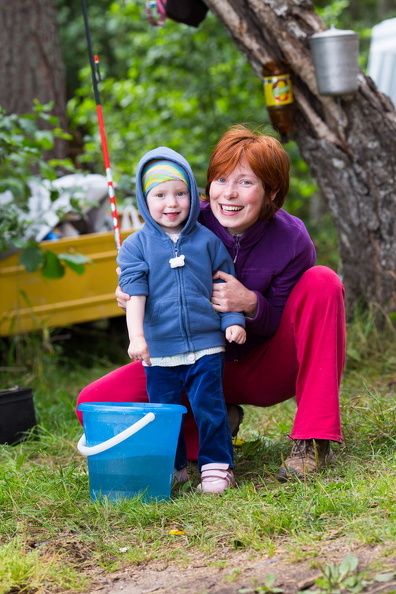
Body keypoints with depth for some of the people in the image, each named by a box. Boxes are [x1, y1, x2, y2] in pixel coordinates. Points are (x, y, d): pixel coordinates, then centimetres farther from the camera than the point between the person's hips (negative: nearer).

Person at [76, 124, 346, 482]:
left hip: (267, 370, -1)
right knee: (95, 402, -19)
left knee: (322, 282, -28)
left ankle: (313, 440, -27)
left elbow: (286, 326, -10)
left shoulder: (291, 240, -18)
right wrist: (133, 295, -25)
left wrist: (251, 304, -32)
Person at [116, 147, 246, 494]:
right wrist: (136, 336, -17)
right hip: (159, 349, 1)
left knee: (209, 407, -3)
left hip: (206, 345, 0)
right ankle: (173, 468, 23)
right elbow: (135, 293, -7)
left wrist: (234, 321, 0)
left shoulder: (207, 240, 5)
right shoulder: (137, 245, 1)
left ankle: (217, 466, 9)